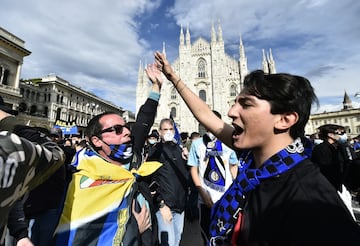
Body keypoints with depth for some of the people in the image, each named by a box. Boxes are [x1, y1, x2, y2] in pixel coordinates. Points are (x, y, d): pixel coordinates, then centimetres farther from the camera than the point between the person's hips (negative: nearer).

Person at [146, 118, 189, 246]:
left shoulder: (179, 149, 10)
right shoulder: (156, 150, -7)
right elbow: (151, 180, -13)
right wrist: (161, 204, -15)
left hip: (180, 204, 6)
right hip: (165, 205, -5)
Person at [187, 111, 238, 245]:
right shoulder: (197, 144, -4)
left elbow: (233, 166, 8)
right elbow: (193, 169, -1)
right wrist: (202, 192, -7)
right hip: (206, 197, 0)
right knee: (208, 234, 17)